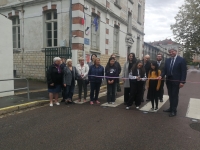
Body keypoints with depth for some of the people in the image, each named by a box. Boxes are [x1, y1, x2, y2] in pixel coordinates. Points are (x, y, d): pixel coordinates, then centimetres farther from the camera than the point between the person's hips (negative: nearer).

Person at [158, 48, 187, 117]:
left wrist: (182, 81, -16)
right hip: (168, 80, 5)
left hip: (176, 81, -5)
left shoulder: (181, 59, -7)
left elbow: (184, 71, -10)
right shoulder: (167, 60, 8)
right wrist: (161, 76, -11)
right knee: (170, 95, 14)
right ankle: (171, 108, 28)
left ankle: (174, 111, 12)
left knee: (175, 95, 2)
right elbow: (165, 70, 8)